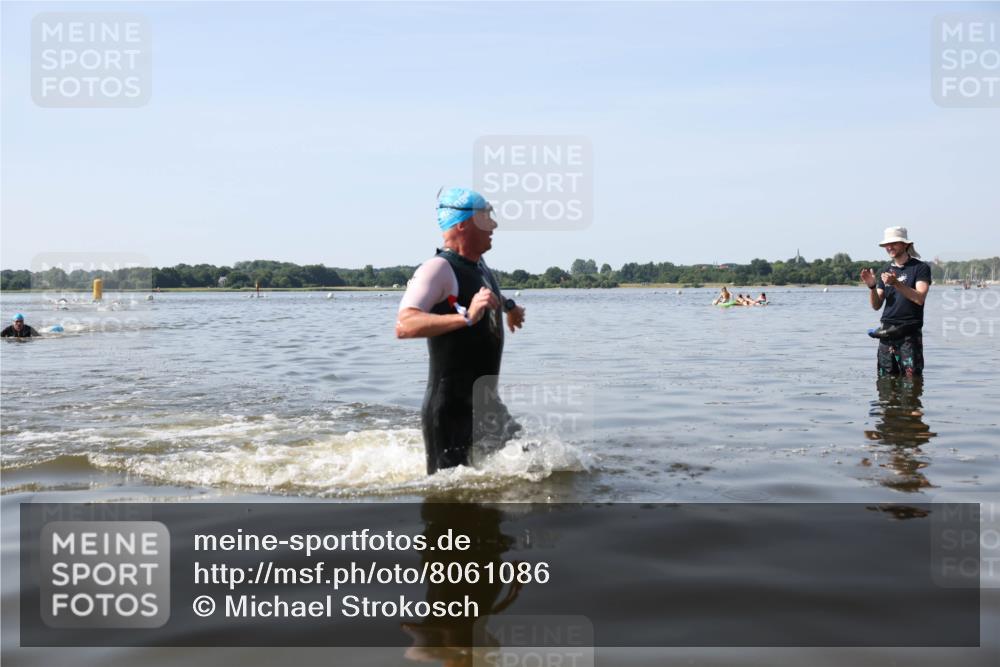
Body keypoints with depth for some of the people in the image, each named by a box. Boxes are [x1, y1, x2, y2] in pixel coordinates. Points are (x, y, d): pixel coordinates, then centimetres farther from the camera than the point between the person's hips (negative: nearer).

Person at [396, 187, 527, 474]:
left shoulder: (480, 266, 12)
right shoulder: (438, 268, -16)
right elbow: (404, 326, -33)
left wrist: (507, 306, 34)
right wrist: (466, 318, -41)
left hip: (485, 404, 8)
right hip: (450, 410, -8)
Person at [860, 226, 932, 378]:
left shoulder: (920, 268, 0)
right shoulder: (886, 270, 15)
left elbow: (920, 298, -14)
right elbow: (876, 305, 11)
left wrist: (896, 283, -23)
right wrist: (872, 286, -7)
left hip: (910, 333, -5)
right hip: (887, 332, 5)